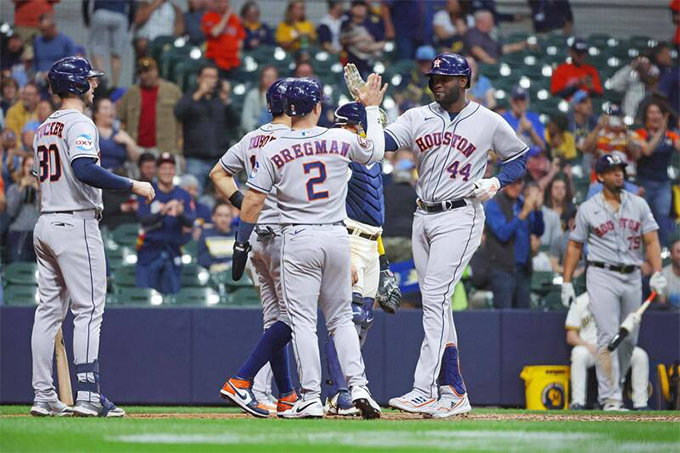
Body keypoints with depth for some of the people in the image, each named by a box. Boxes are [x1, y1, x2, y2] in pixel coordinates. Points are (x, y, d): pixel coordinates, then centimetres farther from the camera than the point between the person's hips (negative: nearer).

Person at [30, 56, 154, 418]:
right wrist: (132, 185, -22)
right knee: (88, 310, -8)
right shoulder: (79, 124, -11)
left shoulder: (44, 128, 17)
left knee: (49, 310, 8)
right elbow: (84, 171, -27)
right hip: (75, 224, -9)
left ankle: (43, 397, 7)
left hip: (44, 225, 9)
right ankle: (88, 396, -13)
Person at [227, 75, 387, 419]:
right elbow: (376, 151, 21)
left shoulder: (273, 151, -6)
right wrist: (371, 109, 31)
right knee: (341, 317, 14)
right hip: (337, 236, 3)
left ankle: (311, 399, -5)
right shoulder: (341, 140, 0)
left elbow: (253, 201, -6)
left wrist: (241, 244, 5)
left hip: (299, 240, -3)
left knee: (302, 321, 0)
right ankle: (358, 387, 0)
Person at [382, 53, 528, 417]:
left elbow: (520, 156, 12)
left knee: (435, 299, -17)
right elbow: (383, 141, -7)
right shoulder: (418, 117, 9)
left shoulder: (489, 122, 1)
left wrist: (496, 183, -6)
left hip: (460, 217, -6)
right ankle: (454, 393, 13)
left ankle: (423, 392, -21)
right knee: (436, 305, 7)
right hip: (423, 218, 6)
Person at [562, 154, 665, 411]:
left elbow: (651, 241, 4)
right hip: (602, 276, -4)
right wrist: (566, 282, 1)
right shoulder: (588, 209, 3)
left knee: (629, 339, 8)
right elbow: (575, 245, 7)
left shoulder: (639, 205, 9)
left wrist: (657, 273, -10)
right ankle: (610, 398, -16)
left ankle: (613, 383, 26)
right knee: (609, 336, -13)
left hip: (632, 277, 4)